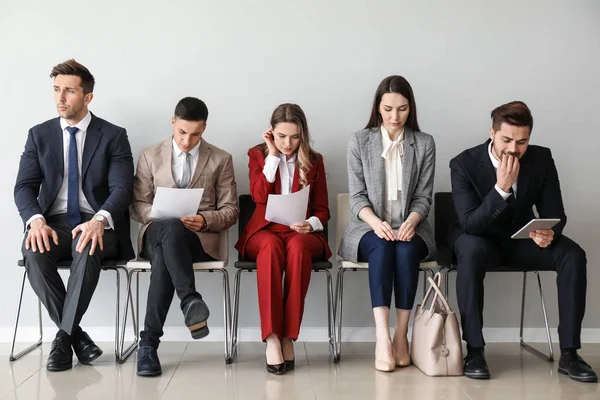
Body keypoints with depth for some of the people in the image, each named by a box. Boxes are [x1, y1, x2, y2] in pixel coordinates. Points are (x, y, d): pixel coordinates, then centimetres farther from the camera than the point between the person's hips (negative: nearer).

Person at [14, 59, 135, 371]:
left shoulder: (113, 135, 3)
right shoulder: (39, 135, 11)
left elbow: (121, 188, -8)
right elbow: (24, 186, 2)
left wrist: (99, 220, -30)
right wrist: (36, 220, -21)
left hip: (96, 225, -2)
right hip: (53, 224, 3)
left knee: (88, 249, -37)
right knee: (34, 252, -32)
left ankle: (64, 335, -21)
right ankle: (75, 334, -16)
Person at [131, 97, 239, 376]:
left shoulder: (221, 159, 12)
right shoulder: (150, 156, 14)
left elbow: (230, 210, 8)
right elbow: (138, 206, 10)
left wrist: (205, 220, -14)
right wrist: (165, 216, -13)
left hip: (199, 238, 0)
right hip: (156, 233, 1)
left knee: (163, 258, -37)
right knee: (171, 226, -39)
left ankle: (149, 341, -37)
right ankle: (190, 301, -49)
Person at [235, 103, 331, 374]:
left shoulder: (314, 161, 11)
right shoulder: (258, 155, 9)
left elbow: (322, 209, 9)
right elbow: (259, 196, -9)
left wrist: (311, 224, -13)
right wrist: (273, 156, -7)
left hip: (301, 233, 1)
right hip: (265, 230, 0)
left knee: (297, 248, -37)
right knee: (271, 247, -37)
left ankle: (288, 336, -34)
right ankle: (272, 338, -41)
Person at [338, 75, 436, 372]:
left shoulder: (424, 143, 4)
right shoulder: (359, 141, 2)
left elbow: (423, 197, 3)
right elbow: (357, 196, -1)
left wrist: (410, 222, -18)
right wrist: (376, 222, -21)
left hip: (409, 228, 1)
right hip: (368, 228, -1)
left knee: (406, 249, -33)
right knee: (382, 248, -34)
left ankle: (401, 335, -27)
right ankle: (382, 337, -40)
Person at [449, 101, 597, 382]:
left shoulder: (542, 159, -11)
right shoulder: (464, 164, -20)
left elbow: (554, 213, -6)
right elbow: (469, 224, -26)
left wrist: (549, 233, -30)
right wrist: (501, 188, -38)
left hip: (522, 238, 3)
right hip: (481, 238, -3)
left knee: (573, 255, -23)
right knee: (471, 252, -38)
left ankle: (568, 354, -15)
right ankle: (474, 350, -27)